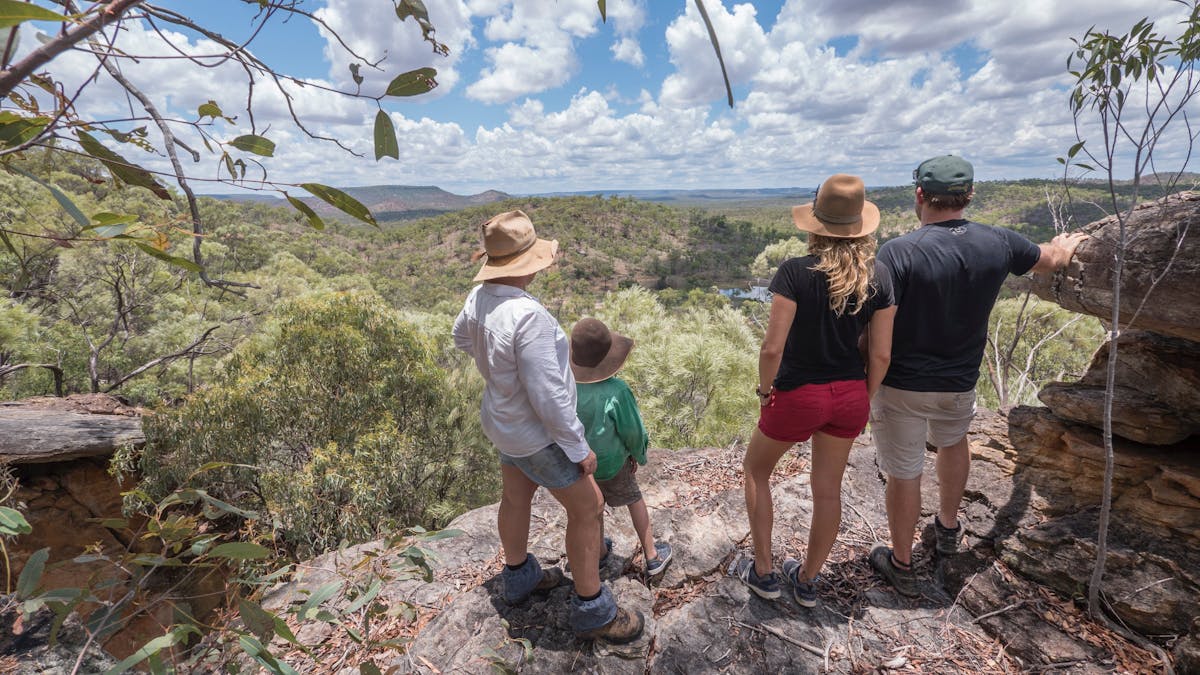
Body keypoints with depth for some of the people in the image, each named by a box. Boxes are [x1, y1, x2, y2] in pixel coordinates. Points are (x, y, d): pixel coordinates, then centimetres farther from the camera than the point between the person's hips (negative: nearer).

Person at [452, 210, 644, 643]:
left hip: (501, 419, 9)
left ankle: (519, 576, 49)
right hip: (536, 434, -9)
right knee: (586, 508, 6)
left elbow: (461, 336, 14)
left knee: (515, 499, 25)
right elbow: (548, 396, -31)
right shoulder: (528, 315, -35)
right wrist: (578, 448, -18)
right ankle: (592, 611, 21)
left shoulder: (479, 297, -8)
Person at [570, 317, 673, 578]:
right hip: (610, 464, -2)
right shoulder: (616, 390, -30)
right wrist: (637, 455, 4)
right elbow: (632, 431, -17)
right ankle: (652, 556, 35)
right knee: (634, 499, 22)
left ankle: (599, 551, 48)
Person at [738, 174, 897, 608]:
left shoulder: (795, 272, -20)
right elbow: (881, 354, -2)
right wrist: (864, 400, 12)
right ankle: (807, 581, 39)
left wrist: (764, 390, -5)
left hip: (797, 396, -4)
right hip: (849, 395, 5)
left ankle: (763, 572, 31)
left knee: (756, 470, 21)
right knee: (828, 489, 19)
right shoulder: (878, 278, -5)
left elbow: (772, 347, -23)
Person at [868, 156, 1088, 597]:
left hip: (901, 385, -5)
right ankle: (948, 530, 50)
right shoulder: (998, 244, -5)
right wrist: (1067, 245, 42)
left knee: (904, 473, 9)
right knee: (953, 441, 32)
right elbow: (1051, 259, 18)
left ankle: (901, 566, 27)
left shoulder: (898, 253, -22)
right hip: (959, 383, 5)